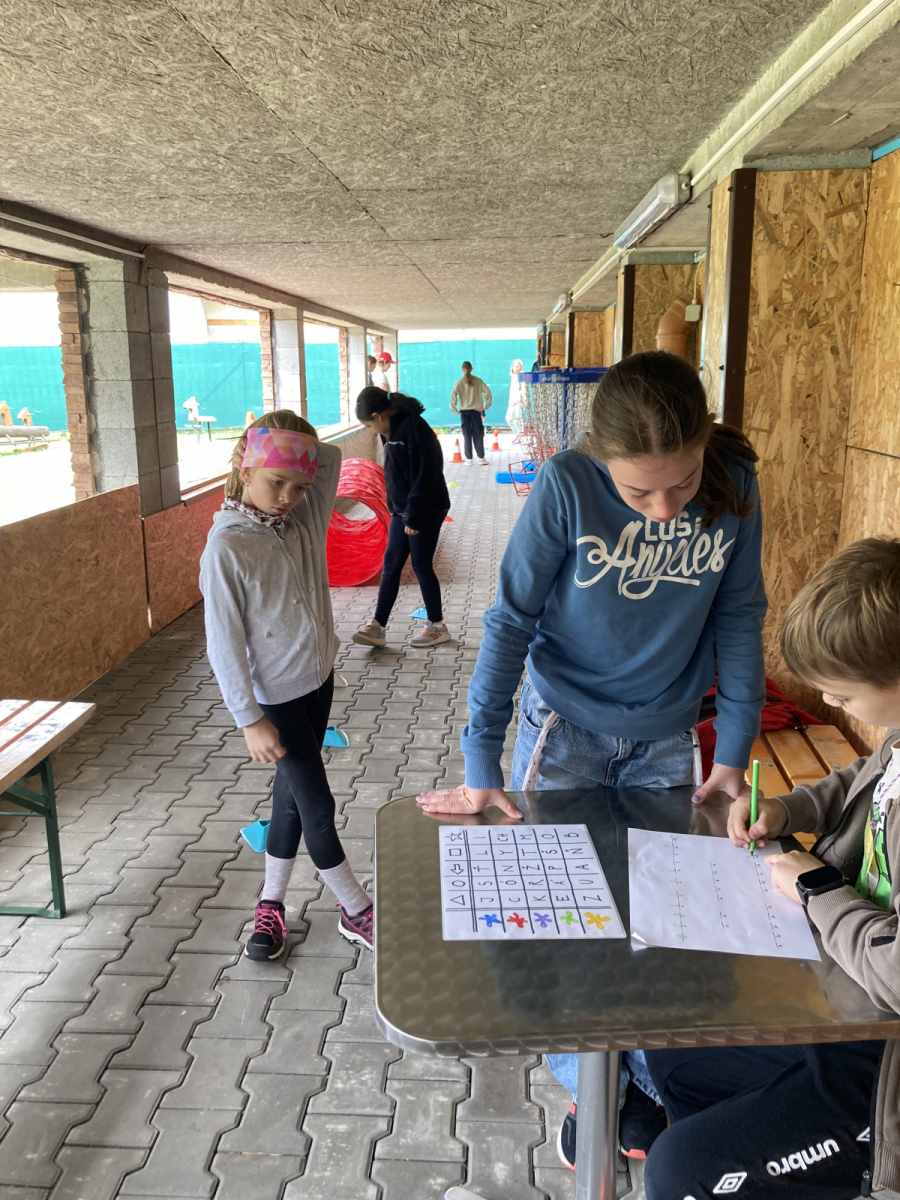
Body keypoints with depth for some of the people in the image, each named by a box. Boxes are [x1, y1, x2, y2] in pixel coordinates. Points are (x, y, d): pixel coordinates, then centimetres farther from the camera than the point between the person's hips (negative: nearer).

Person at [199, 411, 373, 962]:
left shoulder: (305, 517, -3)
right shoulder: (227, 548, -20)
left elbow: (332, 458, 5)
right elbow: (224, 642, -18)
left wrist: (297, 447, -12)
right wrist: (250, 720, -17)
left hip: (318, 679, 7)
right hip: (276, 697, -6)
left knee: (293, 796, 16)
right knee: (315, 802, 4)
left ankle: (271, 903, 32)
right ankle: (358, 910, 22)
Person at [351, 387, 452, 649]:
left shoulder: (413, 429, -20)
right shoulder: (395, 429, 8)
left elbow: (424, 477, -22)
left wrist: (413, 516, -19)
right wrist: (398, 509, 13)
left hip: (427, 511, -9)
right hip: (402, 511, 9)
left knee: (421, 565, 0)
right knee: (390, 565, 7)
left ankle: (437, 626, 16)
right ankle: (377, 626, 10)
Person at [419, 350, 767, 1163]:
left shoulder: (735, 485, -15)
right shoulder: (566, 487, -24)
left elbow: (739, 616, -5)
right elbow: (511, 622, -19)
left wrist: (735, 746, -6)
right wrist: (482, 760, -20)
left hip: (666, 741, 3)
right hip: (564, 729, -2)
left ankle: (648, 1082, 37)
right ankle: (589, 1087, 32)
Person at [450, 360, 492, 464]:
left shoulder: (459, 382, -4)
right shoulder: (478, 380, 0)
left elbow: (453, 394, -14)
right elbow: (487, 391, -5)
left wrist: (454, 408, -6)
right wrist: (487, 405, 5)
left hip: (464, 411, -1)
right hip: (476, 410, 1)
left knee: (467, 435, 5)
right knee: (478, 434, 6)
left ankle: (469, 458, 4)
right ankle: (481, 457, 5)